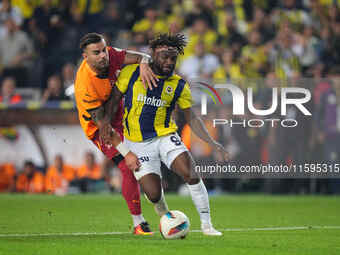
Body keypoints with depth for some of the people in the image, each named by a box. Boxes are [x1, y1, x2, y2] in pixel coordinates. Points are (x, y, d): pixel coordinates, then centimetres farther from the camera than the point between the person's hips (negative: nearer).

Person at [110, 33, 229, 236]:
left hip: (166, 136, 1)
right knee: (154, 195, -11)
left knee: (191, 174, -22)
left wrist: (212, 143, -7)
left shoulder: (179, 85, 0)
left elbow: (191, 118, 4)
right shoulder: (131, 73, -5)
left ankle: (206, 224, -10)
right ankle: (165, 217, 27)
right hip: (138, 143, -1)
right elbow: (114, 99, 6)